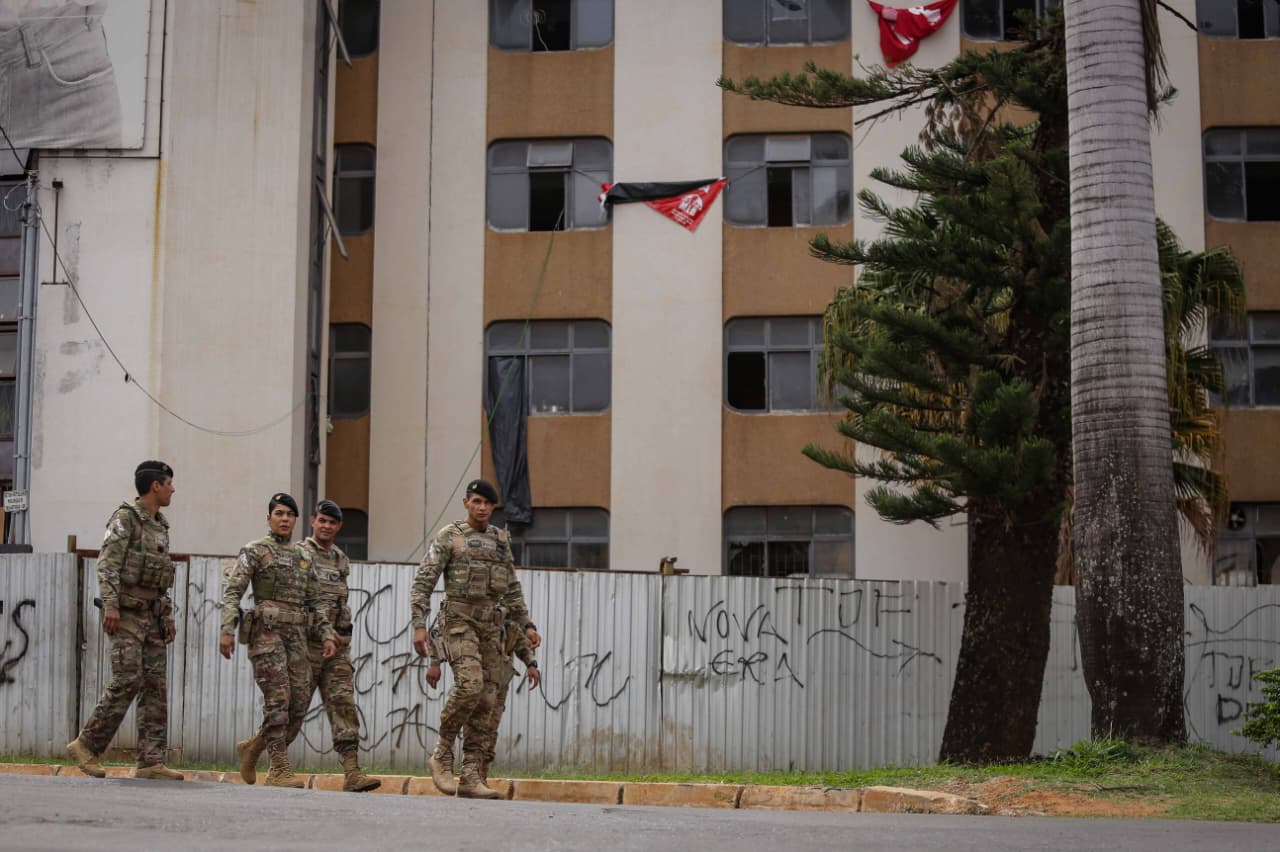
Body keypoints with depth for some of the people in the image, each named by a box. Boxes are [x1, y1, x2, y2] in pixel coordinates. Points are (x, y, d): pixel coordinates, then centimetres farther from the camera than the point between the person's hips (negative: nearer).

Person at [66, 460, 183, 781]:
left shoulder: (159, 526, 18)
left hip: (152, 616, 8)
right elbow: (107, 564, -15)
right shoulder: (126, 518, -6)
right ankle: (86, 745, -2)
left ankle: (150, 762, -2)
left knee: (156, 686, 0)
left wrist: (168, 616, 17)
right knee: (127, 681, -14)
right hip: (126, 613, -8)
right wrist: (110, 605, -24)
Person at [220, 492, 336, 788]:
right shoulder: (254, 551, 1)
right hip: (266, 630, -6)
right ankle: (280, 770, -11)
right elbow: (232, 591, -7)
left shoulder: (303, 558, 19)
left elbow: (313, 603, 21)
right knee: (278, 700, -13)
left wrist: (326, 635, 9)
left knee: (299, 703, 0)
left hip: (297, 635, 6)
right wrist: (227, 630, -19)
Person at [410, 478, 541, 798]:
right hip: (459, 621, -6)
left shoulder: (501, 541, 15)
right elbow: (423, 583, -7)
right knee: (470, 683, -26)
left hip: (490, 626, 6)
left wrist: (527, 625, 11)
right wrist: (419, 625, -17)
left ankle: (470, 777, 4)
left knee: (484, 700, 1)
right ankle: (442, 754, -8)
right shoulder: (448, 537, -1)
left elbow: (512, 589, 21)